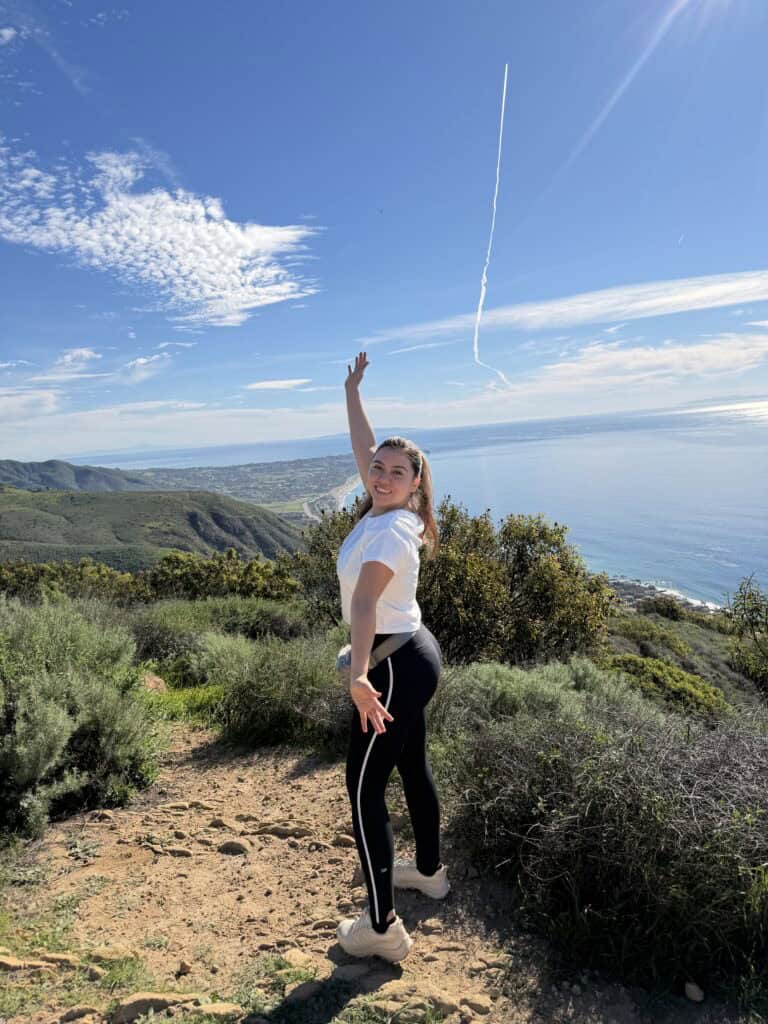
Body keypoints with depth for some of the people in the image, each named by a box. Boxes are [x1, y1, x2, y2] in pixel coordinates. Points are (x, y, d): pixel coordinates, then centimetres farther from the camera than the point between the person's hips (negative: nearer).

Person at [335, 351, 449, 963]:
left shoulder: (390, 530, -22)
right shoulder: (387, 511, 2)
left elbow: (364, 602, -38)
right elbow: (364, 448, 16)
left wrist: (358, 676, -48)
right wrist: (352, 392, 23)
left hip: (396, 665, -10)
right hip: (413, 655, 10)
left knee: (365, 787, 0)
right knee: (413, 769, 24)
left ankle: (382, 929, 13)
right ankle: (429, 871, 45)